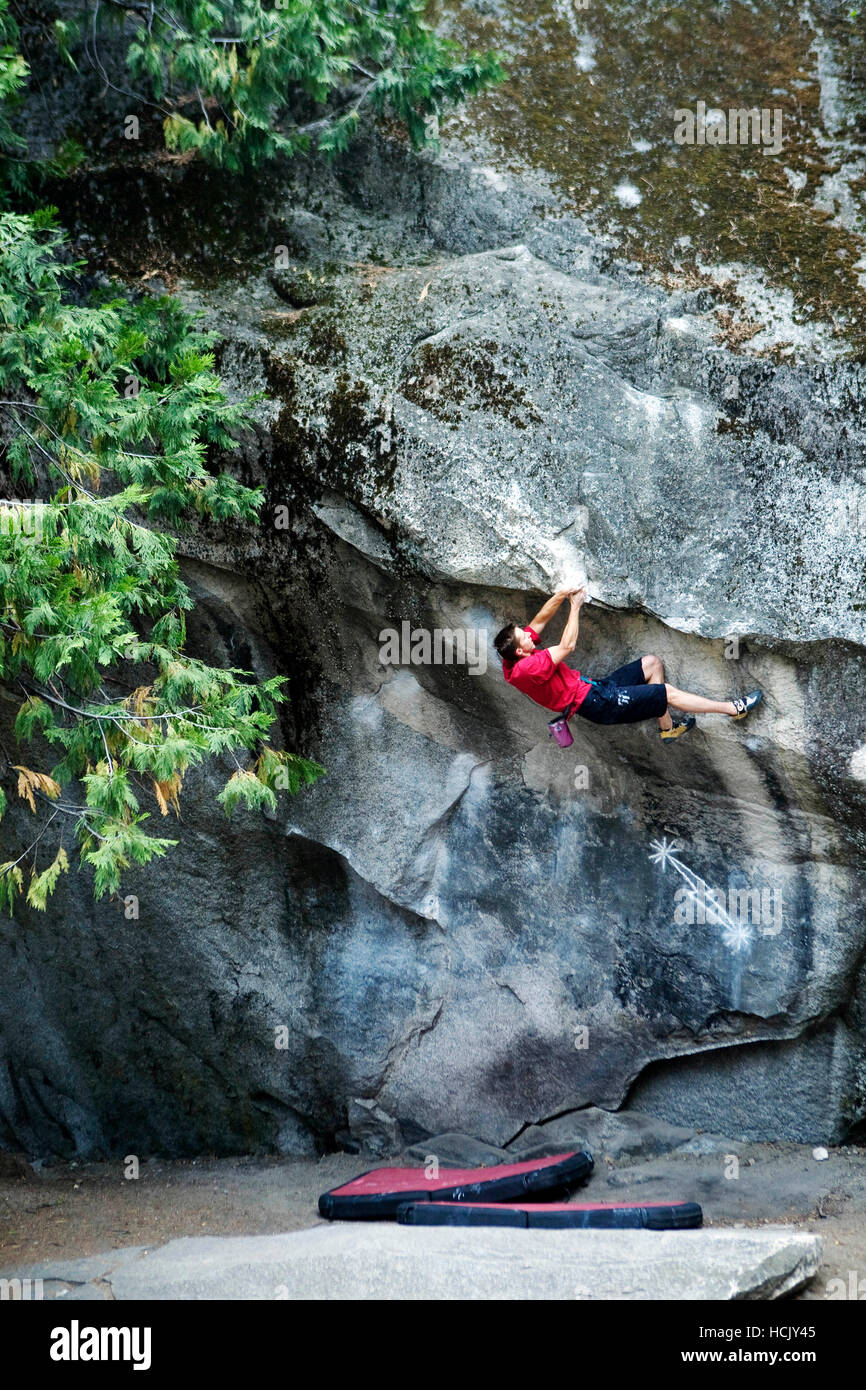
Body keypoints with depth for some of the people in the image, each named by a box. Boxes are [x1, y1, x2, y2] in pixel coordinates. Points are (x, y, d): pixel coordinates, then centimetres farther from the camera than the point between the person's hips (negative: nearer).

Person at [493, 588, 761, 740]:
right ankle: (734, 708, 2)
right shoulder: (526, 669, -28)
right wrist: (575, 606, -17)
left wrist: (560, 595, -8)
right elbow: (567, 646, -27)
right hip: (598, 704, -10)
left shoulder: (515, 658, 1)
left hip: (594, 688, 10)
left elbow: (540, 620, 9)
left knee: (652, 663, 14)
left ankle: (667, 727, 18)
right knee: (668, 692, -9)